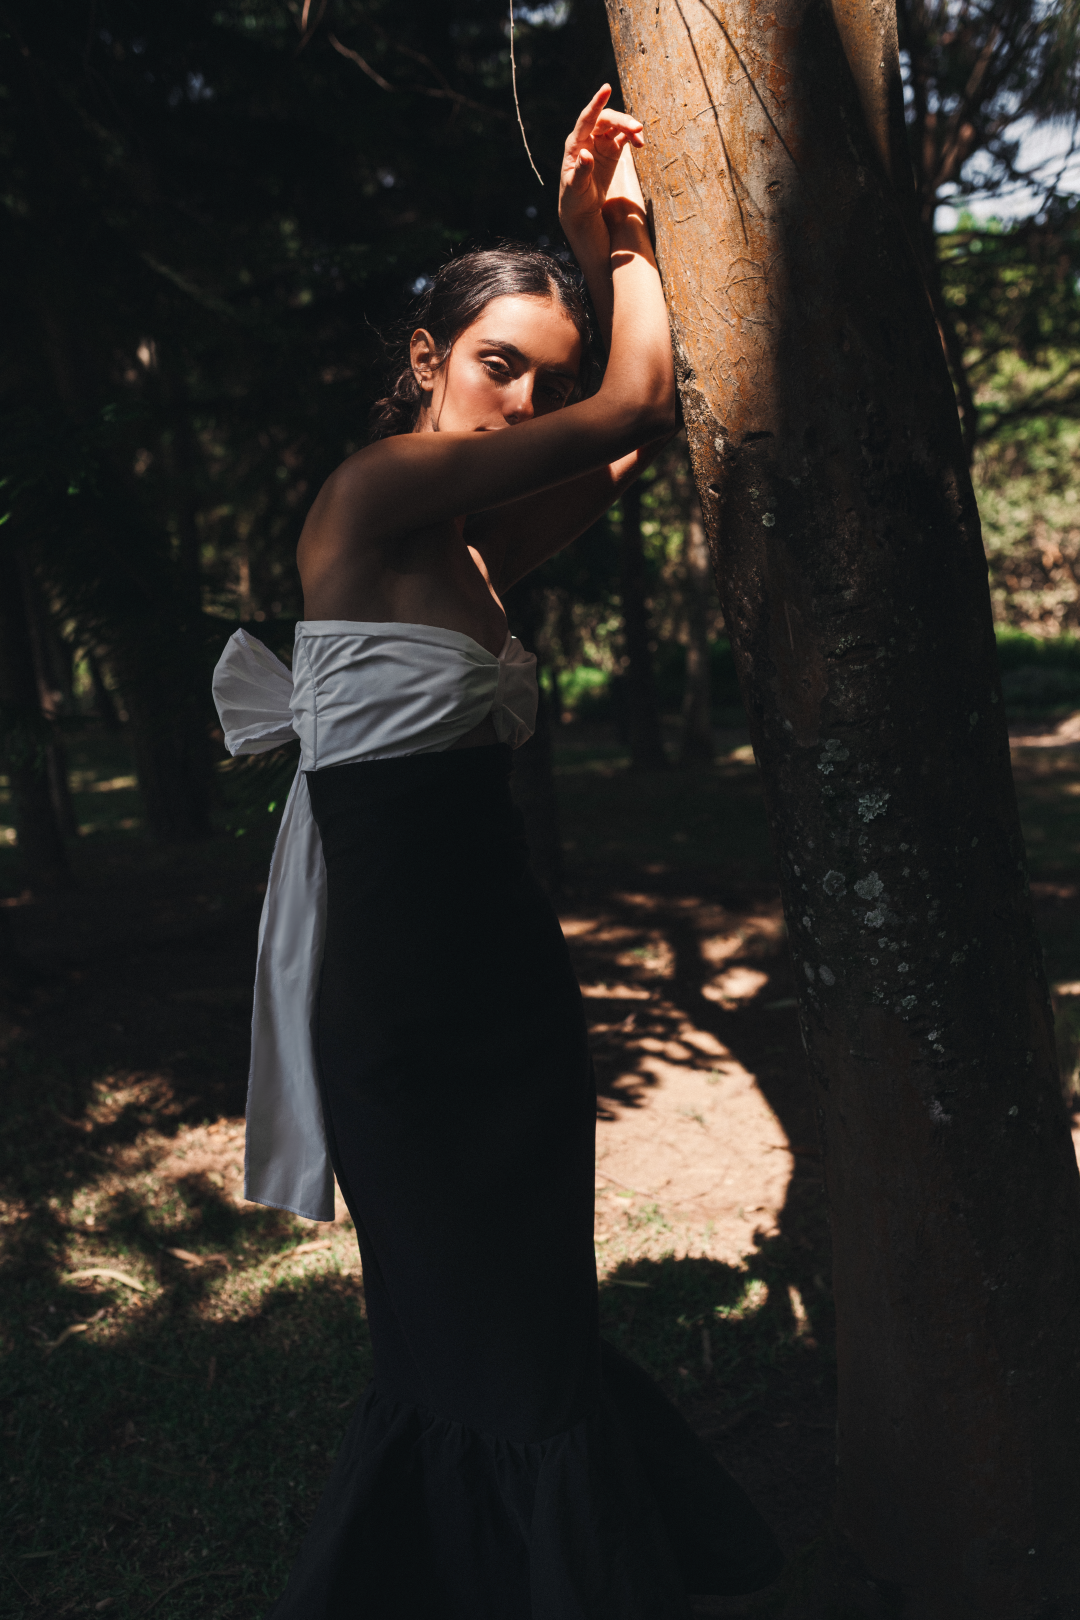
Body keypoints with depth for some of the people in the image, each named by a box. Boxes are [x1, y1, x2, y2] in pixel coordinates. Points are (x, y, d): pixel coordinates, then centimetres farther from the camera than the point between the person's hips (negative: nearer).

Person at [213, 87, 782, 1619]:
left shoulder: (473, 544, 11)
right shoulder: (371, 492, -10)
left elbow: (642, 427, 15)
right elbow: (640, 406, -8)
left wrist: (608, 241, 12)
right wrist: (618, 238, 6)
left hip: (505, 964, 8)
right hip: (404, 987, -8)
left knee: (520, 1327, 18)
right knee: (483, 1349, 6)